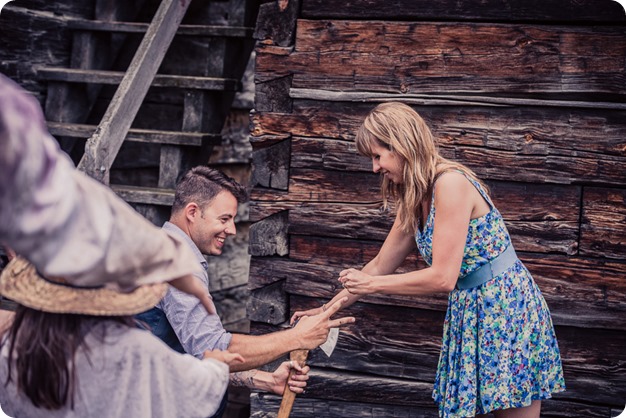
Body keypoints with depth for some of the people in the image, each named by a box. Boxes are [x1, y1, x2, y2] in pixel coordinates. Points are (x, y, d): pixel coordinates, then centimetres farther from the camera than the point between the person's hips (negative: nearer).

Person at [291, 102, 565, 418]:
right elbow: (381, 265, 17)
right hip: (469, 311, 9)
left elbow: (442, 277, -22)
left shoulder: (451, 183, -20)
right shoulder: (415, 199, 8)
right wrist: (326, 309, 16)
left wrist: (371, 285, -13)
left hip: (505, 307, -9)